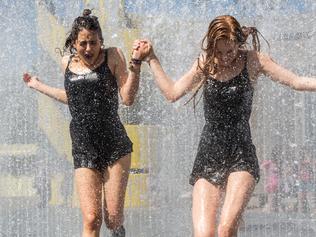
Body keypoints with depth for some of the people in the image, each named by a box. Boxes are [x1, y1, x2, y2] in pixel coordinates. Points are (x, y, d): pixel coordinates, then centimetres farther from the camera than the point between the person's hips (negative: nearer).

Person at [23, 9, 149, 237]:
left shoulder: (113, 56, 0)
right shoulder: (67, 62, 12)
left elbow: (128, 98, -6)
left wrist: (136, 62, -14)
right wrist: (38, 86, 37)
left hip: (115, 146, -2)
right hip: (83, 150, 3)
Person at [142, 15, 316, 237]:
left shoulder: (252, 60, 2)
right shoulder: (205, 63, 9)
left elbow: (297, 82, 2)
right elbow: (172, 92, 14)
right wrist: (152, 59, 14)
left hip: (241, 155, -2)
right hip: (208, 158, 2)